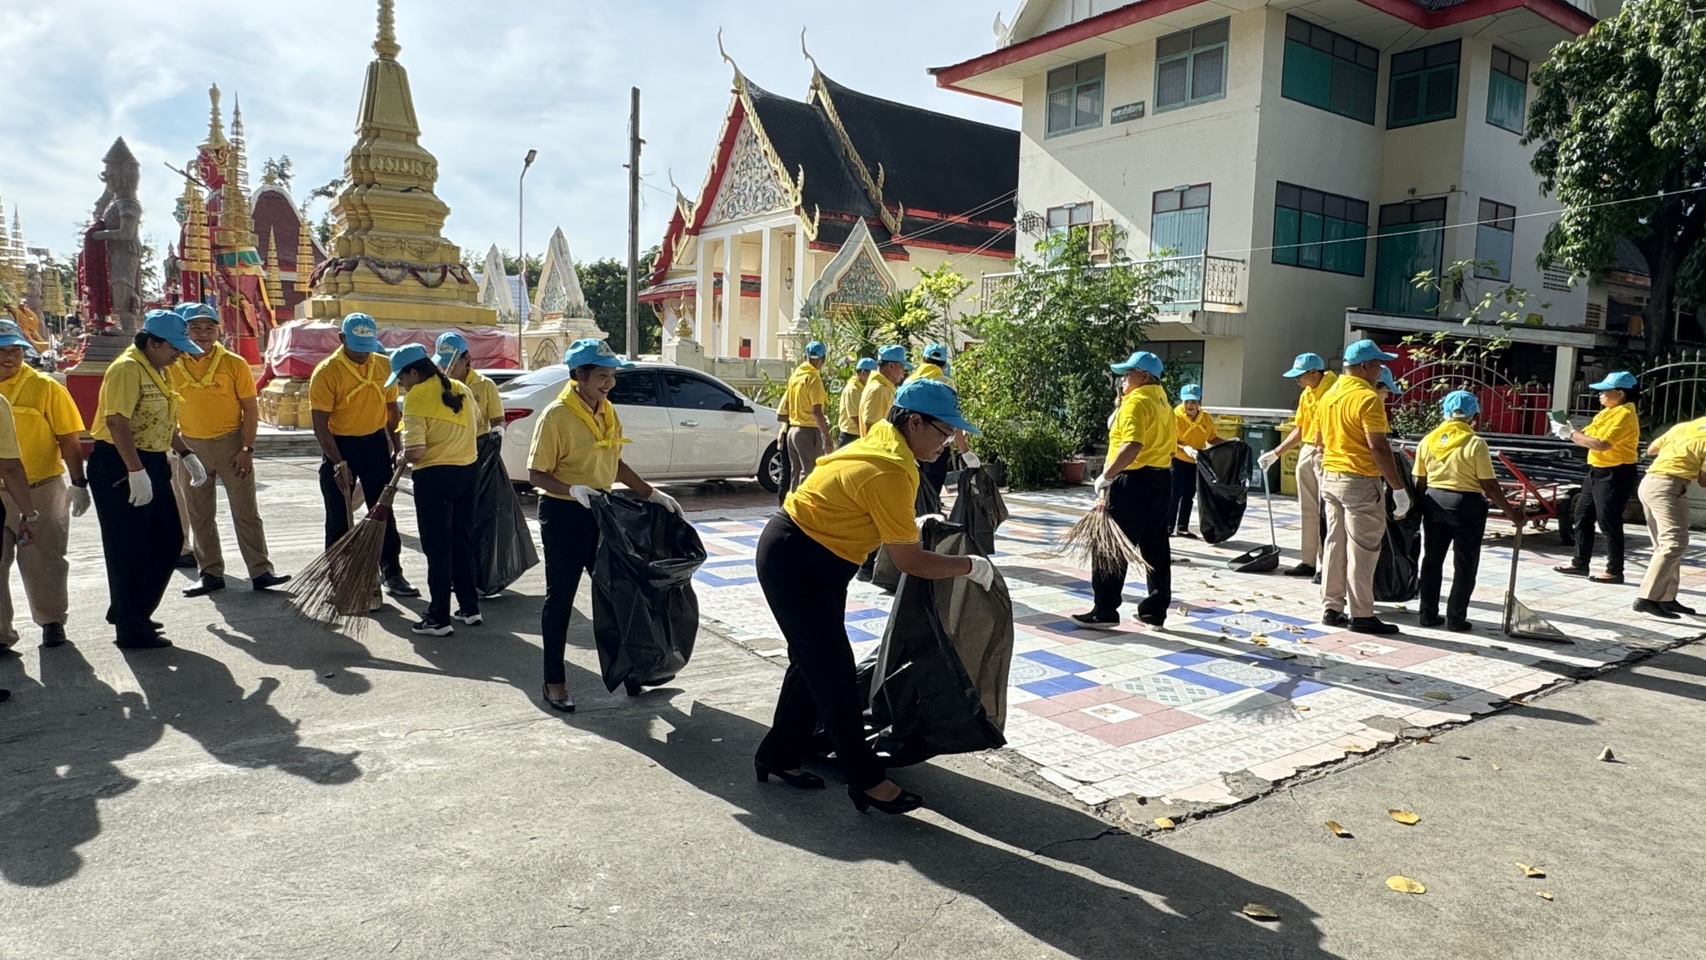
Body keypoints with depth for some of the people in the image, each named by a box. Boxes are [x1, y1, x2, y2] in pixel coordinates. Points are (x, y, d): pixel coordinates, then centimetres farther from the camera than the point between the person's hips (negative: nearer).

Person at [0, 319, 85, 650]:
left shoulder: (45, 387, -5)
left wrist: (79, 484, -8)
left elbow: (69, 439, -5)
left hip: (41, 491, -3)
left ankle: (52, 620, 23)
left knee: (44, 560, 7)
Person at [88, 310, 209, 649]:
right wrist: (136, 471, -30)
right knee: (129, 553, -1)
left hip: (153, 466, 10)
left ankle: (131, 612, 29)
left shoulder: (157, 371, 14)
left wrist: (186, 455, 18)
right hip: (120, 468, -10)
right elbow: (117, 422, -26)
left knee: (169, 541, 14)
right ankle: (132, 630, 9)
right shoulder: (127, 369, -16)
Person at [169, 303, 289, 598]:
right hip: (191, 447, 3)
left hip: (231, 444, -3)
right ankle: (211, 573, 21)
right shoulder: (173, 365, 2)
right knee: (199, 516, 10)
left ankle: (260, 572, 1)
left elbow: (251, 408, -4)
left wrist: (247, 449, -11)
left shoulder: (234, 363, -5)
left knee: (246, 511, -2)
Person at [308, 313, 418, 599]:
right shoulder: (326, 372, -14)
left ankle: (392, 573, 14)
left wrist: (395, 448, 6)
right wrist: (338, 462, -22)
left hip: (375, 443, 4)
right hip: (339, 446, -3)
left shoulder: (384, 366, 0)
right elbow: (320, 425, -16)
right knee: (339, 517, 4)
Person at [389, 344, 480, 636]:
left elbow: (415, 452, -20)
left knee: (437, 548, 0)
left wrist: (403, 457, 1)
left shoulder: (416, 398, -15)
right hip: (468, 470, 7)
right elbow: (476, 423, 24)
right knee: (463, 541, 17)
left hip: (435, 477, -7)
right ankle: (469, 607, 25)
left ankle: (439, 618, 6)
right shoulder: (461, 389, 7)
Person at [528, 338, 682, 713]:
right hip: (563, 515, -7)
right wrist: (572, 490, -32)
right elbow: (537, 473, -15)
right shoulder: (556, 416, -16)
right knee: (560, 597, 3)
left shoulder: (607, 412, 6)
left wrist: (651, 493, 9)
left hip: (600, 513, 7)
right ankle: (554, 682, 16)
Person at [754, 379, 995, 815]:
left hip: (813, 563, 10)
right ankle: (867, 780, 9)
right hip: (794, 563, -10)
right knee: (832, 669, -2)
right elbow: (911, 562, -21)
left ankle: (779, 755, 29)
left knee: (814, 661, 16)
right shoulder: (890, 472, -26)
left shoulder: (883, 440, 3)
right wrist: (971, 566, -10)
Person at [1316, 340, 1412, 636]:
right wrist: (1399, 488, -16)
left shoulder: (1329, 395, 11)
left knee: (1335, 545, 12)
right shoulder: (1367, 398, -15)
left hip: (1330, 477, 8)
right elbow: (1379, 448, -19)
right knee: (1362, 550, -2)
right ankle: (1362, 616, 3)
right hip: (1360, 481, -8)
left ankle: (1332, 608, 17)